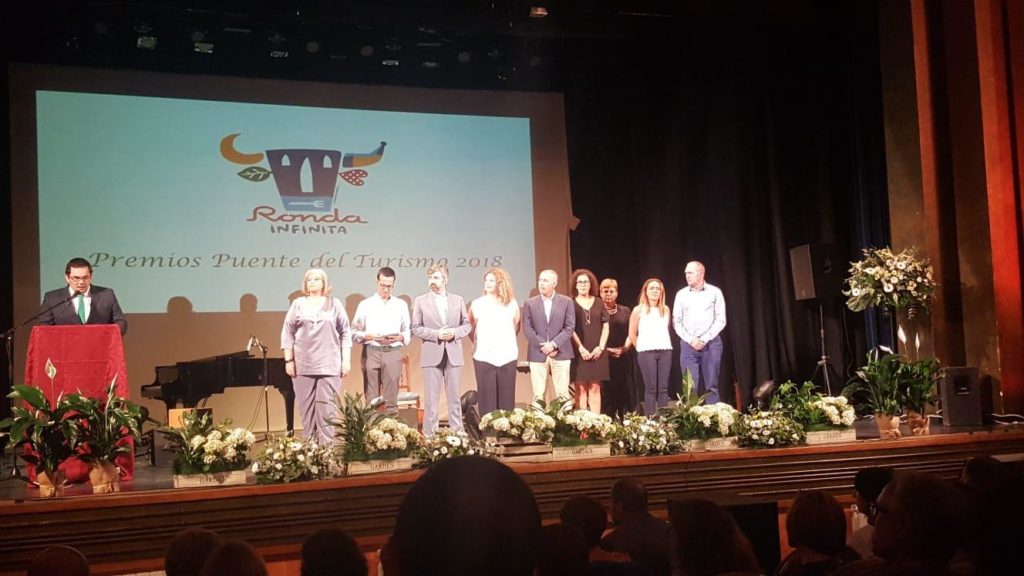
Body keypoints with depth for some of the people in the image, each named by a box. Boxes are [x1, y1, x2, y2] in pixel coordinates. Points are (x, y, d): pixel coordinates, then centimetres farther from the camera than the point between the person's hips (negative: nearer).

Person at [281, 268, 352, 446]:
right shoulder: (298, 304, 8)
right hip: (303, 364, 1)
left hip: (329, 364, -1)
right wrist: (289, 360, 0)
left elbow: (345, 333, 7)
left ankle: (327, 444, -2)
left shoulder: (334, 304, 8)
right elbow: (287, 333, 7)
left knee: (327, 405, -4)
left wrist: (346, 360, 0)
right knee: (306, 405, 2)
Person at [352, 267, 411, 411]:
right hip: (371, 352, -1)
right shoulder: (365, 305, 8)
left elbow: (409, 332, 10)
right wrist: (371, 337, -14)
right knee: (371, 395, -2)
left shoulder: (401, 305, 13)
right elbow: (355, 331, 3)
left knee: (391, 395, -3)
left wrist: (400, 337, -11)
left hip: (393, 352, 1)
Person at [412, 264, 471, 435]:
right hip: (432, 355, -2)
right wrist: (436, 334, -14)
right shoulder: (420, 301, 3)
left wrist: (454, 333, -11)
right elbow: (416, 328, -1)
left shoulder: (458, 300, 9)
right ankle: (430, 434, 7)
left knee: (454, 397, 7)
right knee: (432, 398, 1)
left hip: (454, 354, 2)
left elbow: (467, 325, 9)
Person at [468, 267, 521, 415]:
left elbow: (517, 325, 16)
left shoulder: (512, 304, 6)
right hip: (484, 357, -1)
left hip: (507, 357, 1)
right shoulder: (476, 304, 3)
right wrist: (478, 344, 9)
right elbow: (470, 328, 9)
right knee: (487, 396, -2)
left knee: (506, 396, 3)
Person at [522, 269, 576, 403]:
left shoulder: (566, 302, 5)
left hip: (561, 354, -1)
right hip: (538, 354, 1)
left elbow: (570, 327, -2)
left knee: (562, 394, 0)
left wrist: (553, 344, -13)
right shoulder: (530, 303, 8)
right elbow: (527, 329, 1)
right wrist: (543, 346, -10)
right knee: (538, 395, 0)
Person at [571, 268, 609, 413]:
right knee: (581, 388, -4)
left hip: (597, 352, 2)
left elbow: (605, 327, 9)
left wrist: (601, 347, -4)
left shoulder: (598, 303, 10)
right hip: (579, 352, -2)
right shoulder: (571, 304, 3)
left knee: (595, 388, 1)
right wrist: (581, 348, -11)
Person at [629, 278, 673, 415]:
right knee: (651, 388, -5)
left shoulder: (665, 309, 13)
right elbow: (632, 334, 4)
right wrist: (641, 348, 5)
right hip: (647, 352, -3)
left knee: (663, 388, 2)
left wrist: (664, 345, 8)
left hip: (665, 351, 3)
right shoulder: (638, 310, 2)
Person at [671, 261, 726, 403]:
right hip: (688, 344, 2)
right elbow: (676, 322, 6)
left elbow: (720, 320, -1)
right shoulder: (681, 294, 9)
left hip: (711, 343, -2)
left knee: (711, 385, 0)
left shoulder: (714, 292, 3)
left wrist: (705, 339, -10)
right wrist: (691, 340, -7)